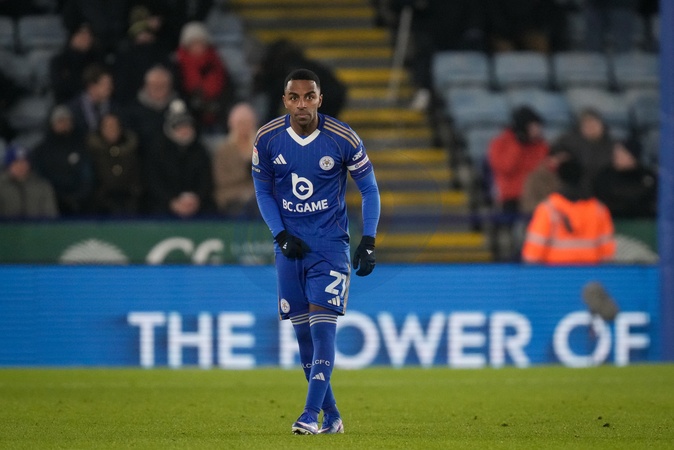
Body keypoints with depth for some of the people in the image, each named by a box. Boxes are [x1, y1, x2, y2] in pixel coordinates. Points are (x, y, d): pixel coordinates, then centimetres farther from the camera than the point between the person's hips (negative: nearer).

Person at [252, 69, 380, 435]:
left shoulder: (342, 139, -10)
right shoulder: (267, 139, -4)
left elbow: (369, 188, 1)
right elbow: (263, 191, 9)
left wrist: (369, 240, -7)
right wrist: (281, 236, -4)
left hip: (330, 245, -3)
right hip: (290, 245, 3)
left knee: (323, 328, -14)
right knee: (303, 333, 3)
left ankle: (311, 414, -18)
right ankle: (331, 417, 13)